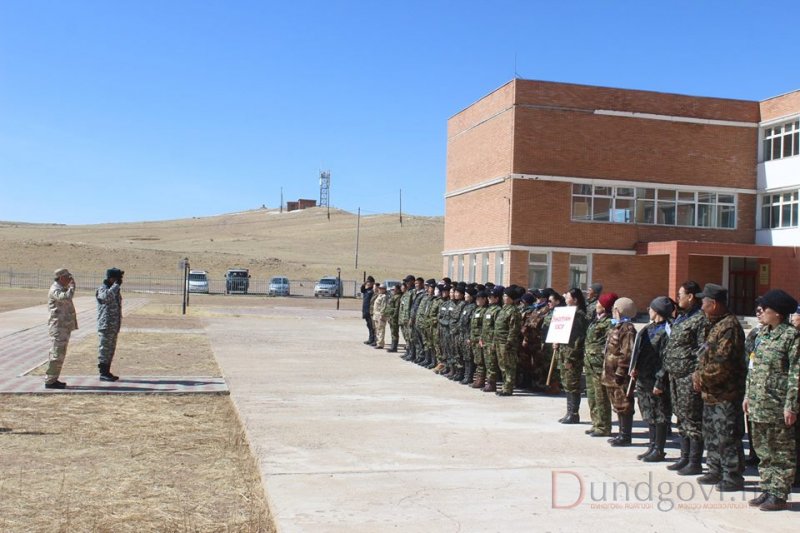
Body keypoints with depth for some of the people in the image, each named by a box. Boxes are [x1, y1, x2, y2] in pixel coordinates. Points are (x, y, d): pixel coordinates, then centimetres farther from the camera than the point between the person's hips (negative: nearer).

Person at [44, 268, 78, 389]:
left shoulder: (61, 289, 19)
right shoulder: (55, 290, -14)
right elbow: (66, 297, -33)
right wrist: (72, 287, -21)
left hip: (64, 326, 11)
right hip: (58, 326, -11)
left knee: (59, 353, 14)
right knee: (57, 354, -9)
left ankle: (53, 379, 21)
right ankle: (50, 381, -6)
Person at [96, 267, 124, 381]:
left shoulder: (115, 290, 15)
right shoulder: (102, 289, -12)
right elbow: (106, 296, -37)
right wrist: (116, 285, -28)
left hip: (114, 326, 9)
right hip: (105, 326, -9)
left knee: (111, 350, 13)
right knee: (104, 349, -4)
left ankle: (107, 372, 20)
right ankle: (103, 373, 1)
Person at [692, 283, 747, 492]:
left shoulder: (729, 327, -19)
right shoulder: (713, 325, 14)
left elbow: (722, 364, -25)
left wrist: (702, 378, -15)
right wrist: (699, 375, 4)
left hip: (725, 394, -10)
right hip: (711, 393, 10)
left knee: (727, 436, -2)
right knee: (711, 434, 18)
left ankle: (733, 477, 7)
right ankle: (716, 471, 30)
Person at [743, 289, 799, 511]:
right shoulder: (763, 332, 12)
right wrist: (748, 394, 15)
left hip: (778, 406, -8)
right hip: (758, 403, 8)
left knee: (781, 452, 3)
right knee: (763, 450, 14)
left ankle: (779, 495, 10)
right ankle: (767, 490, 24)